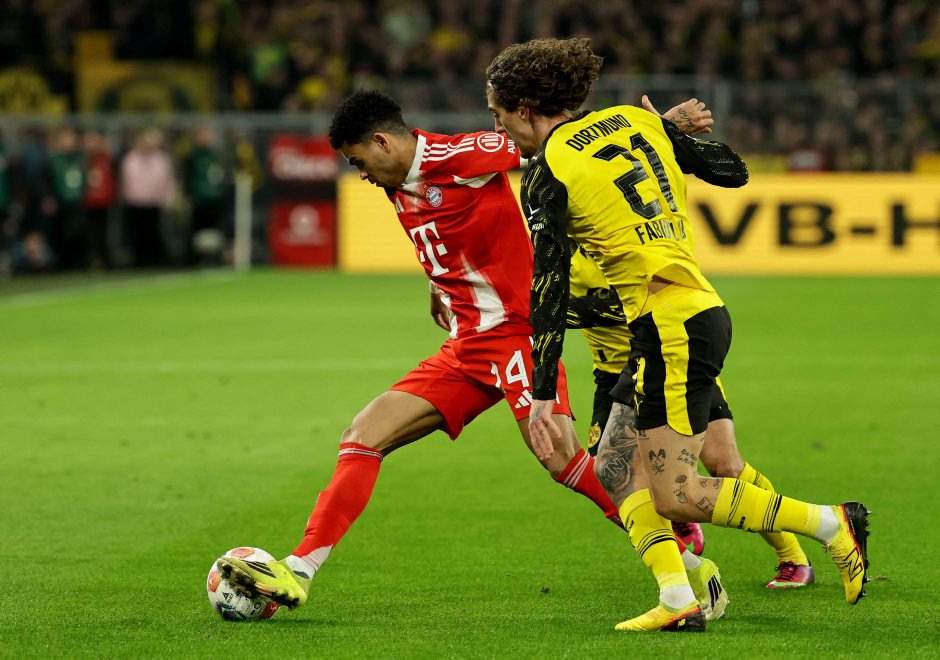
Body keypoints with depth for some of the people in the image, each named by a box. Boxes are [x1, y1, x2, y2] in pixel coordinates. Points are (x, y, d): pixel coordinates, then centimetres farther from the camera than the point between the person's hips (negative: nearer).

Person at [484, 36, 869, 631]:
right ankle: (678, 598, 2)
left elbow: (550, 286, -10)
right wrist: (681, 133, 30)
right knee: (615, 468, 12)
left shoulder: (547, 175, -8)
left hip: (673, 326, -9)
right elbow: (733, 171, 14)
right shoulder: (635, 121, 10)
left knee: (676, 497, -6)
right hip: (701, 310, 9)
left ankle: (832, 524, -3)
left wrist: (543, 393, -9)